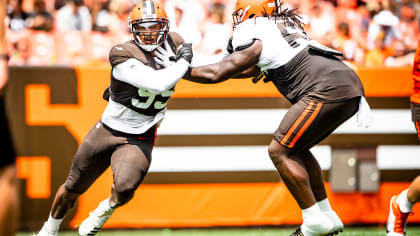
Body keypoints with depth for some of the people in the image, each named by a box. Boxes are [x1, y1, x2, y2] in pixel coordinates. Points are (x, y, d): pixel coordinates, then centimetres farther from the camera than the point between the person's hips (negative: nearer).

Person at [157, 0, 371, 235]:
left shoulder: (256, 41, -1)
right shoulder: (281, 31, 28)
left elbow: (216, 74, 0)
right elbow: (250, 70, 40)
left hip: (329, 90, -10)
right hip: (349, 86, 10)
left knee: (280, 151, -5)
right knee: (296, 149, 21)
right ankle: (327, 216, 22)